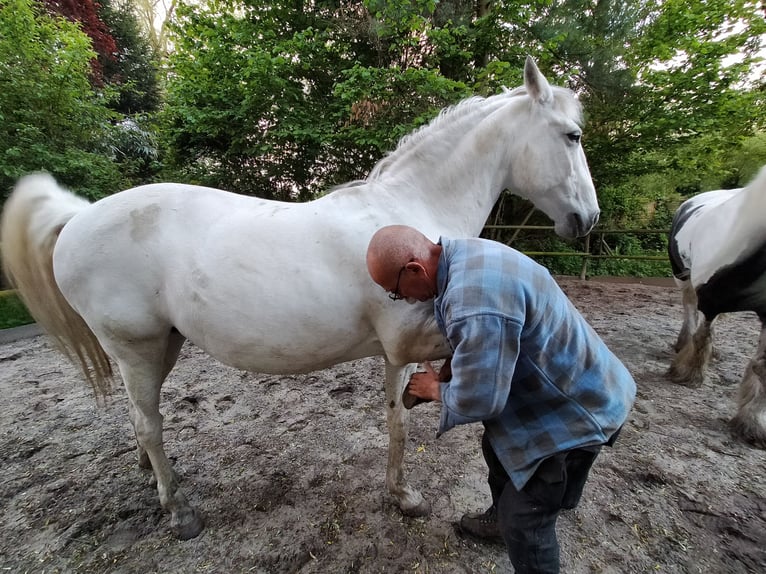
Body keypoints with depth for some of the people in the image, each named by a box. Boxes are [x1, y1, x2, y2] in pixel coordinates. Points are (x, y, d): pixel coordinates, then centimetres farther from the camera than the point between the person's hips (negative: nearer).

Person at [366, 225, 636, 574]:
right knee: (497, 449, 28)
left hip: (575, 410, -9)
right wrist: (450, 370, 3)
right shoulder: (462, 255, -7)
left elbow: (476, 400, -30)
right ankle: (500, 518, 55)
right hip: (548, 386, 10)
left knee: (524, 520, 4)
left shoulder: (476, 302, -41)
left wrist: (437, 389, -10)